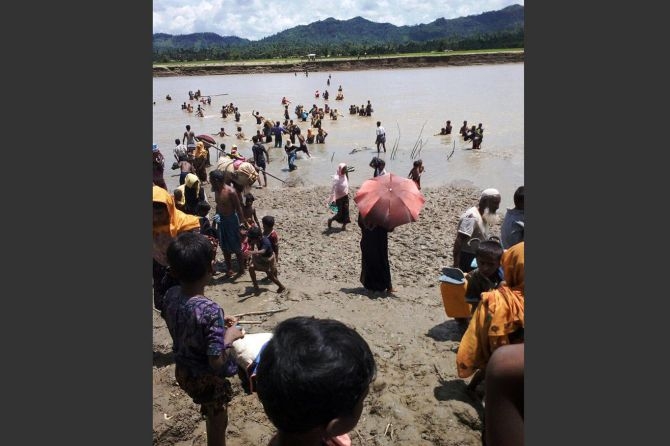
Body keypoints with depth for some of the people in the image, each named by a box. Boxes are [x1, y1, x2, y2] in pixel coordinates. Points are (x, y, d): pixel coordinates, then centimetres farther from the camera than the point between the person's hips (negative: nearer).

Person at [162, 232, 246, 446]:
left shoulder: (170, 295, -13)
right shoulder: (211, 309, -35)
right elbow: (216, 361, -30)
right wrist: (229, 336, -15)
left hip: (183, 372, 7)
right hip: (208, 379, -7)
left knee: (211, 416, 33)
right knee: (218, 423, 21)